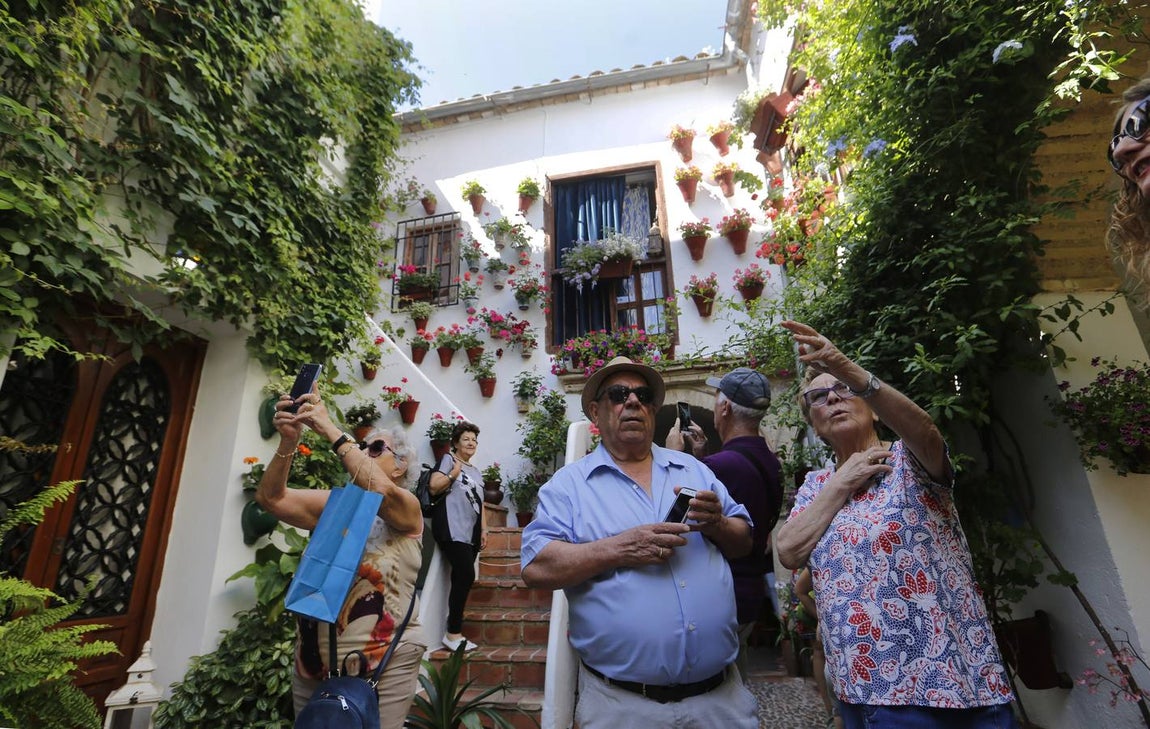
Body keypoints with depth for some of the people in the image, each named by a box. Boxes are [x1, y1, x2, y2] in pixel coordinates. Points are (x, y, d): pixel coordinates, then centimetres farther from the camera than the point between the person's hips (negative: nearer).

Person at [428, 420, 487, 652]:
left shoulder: (476, 471, 23)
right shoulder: (448, 460, 3)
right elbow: (434, 487, -9)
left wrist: (484, 530, 15)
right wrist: (453, 474, -13)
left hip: (471, 533, 7)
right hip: (453, 530, -7)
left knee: (461, 579, 3)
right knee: (466, 575, -15)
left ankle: (454, 632, 9)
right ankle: (453, 634, -6)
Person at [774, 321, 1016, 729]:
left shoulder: (909, 461, -3)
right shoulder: (815, 486, 7)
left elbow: (924, 431, -28)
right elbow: (789, 553, -7)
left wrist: (847, 369, -43)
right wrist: (841, 484, -10)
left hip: (949, 679, -3)